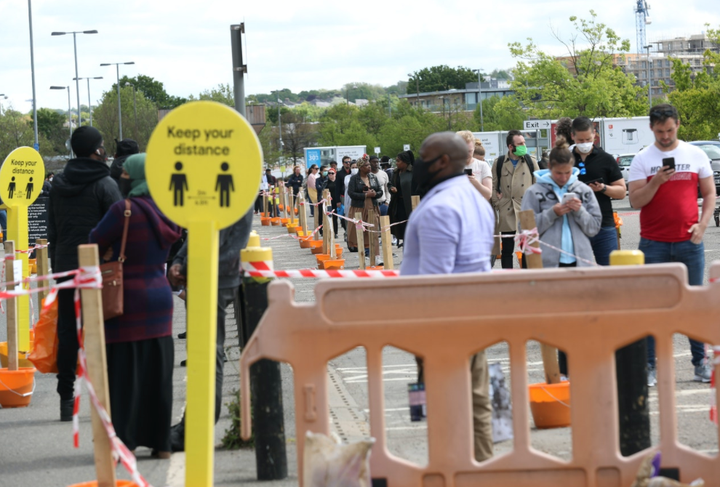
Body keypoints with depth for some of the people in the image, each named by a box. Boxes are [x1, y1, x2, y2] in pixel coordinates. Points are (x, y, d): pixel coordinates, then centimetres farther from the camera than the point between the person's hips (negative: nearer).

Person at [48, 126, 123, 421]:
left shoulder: (58, 185, 10)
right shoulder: (105, 184, -9)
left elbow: (52, 232, 14)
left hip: (65, 268, 5)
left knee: (67, 332, 7)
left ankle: (66, 398, 7)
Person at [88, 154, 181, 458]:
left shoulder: (124, 210, -16)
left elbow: (96, 244, -7)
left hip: (128, 298, -6)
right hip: (160, 295, 6)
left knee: (124, 371, 1)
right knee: (158, 371, 11)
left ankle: (125, 441, 2)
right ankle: (161, 442, 15)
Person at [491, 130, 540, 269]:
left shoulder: (530, 161, 6)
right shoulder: (499, 163, 4)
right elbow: (493, 186, 8)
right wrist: (498, 203, 0)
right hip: (507, 212, 0)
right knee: (507, 249, 3)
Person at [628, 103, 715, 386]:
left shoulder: (696, 156, 6)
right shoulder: (642, 160, 2)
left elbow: (709, 194, 9)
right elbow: (635, 201, -3)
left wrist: (702, 225, -5)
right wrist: (656, 182, -18)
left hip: (689, 242, 1)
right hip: (654, 243, -1)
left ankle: (700, 362, 12)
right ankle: (649, 366, 3)